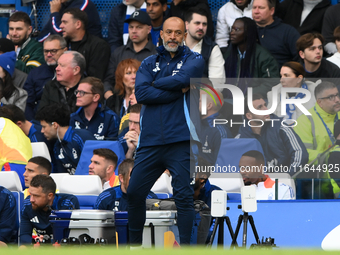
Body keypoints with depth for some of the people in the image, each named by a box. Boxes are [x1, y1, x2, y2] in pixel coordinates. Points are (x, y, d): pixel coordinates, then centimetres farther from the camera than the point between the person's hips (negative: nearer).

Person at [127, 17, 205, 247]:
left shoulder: (194, 60, 6)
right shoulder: (149, 64, 14)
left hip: (180, 141, -3)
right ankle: (134, 243, 21)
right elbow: (141, 94, -4)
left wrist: (156, 84, 0)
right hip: (150, 142, 4)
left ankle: (185, 246, 1)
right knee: (134, 193, 6)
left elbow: (182, 79, -15)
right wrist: (178, 91, -8)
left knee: (183, 195, -5)